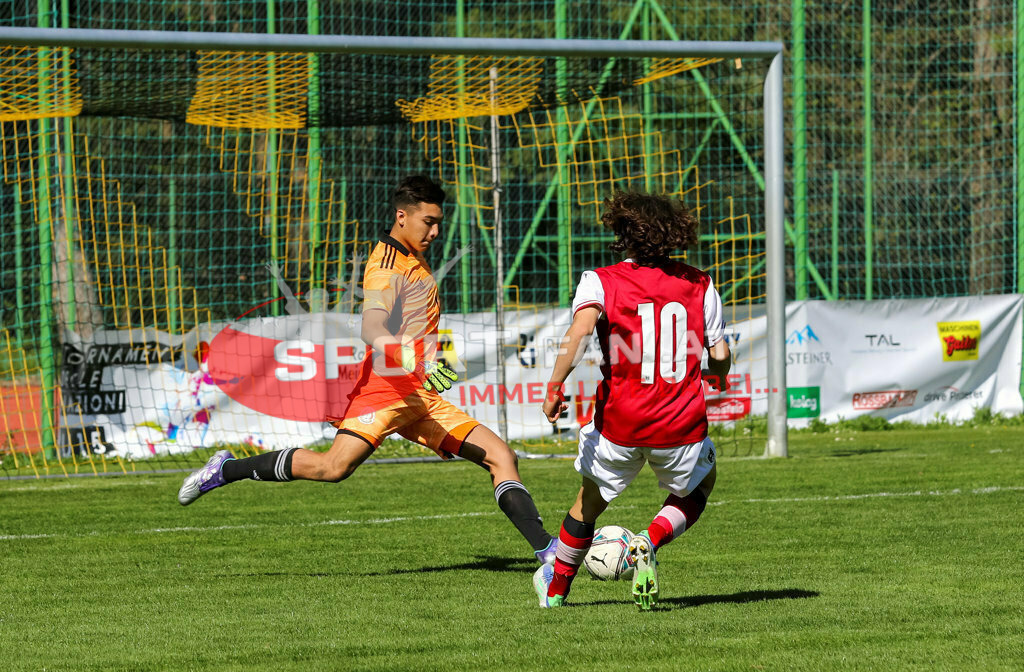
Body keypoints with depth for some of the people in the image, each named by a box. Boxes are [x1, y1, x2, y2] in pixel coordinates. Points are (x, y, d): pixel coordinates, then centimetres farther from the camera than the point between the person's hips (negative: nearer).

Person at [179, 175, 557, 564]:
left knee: (500, 456, -2)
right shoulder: (387, 266, -10)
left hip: (421, 398, 9)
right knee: (335, 467, -24)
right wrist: (414, 360, -42)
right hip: (386, 389, -9)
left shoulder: (414, 262, 21)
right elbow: (371, 330, -28)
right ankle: (227, 470, -9)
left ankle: (545, 549, -3)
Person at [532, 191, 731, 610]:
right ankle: (649, 544, 1)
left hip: (620, 424, 0)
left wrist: (555, 386, -22)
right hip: (682, 425, 0)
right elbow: (720, 355, 5)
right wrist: (718, 375, 28)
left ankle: (556, 589, 38)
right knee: (699, 488, 28)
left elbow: (580, 328, -23)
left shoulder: (601, 282, -2)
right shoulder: (699, 285, 4)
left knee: (590, 502, 24)